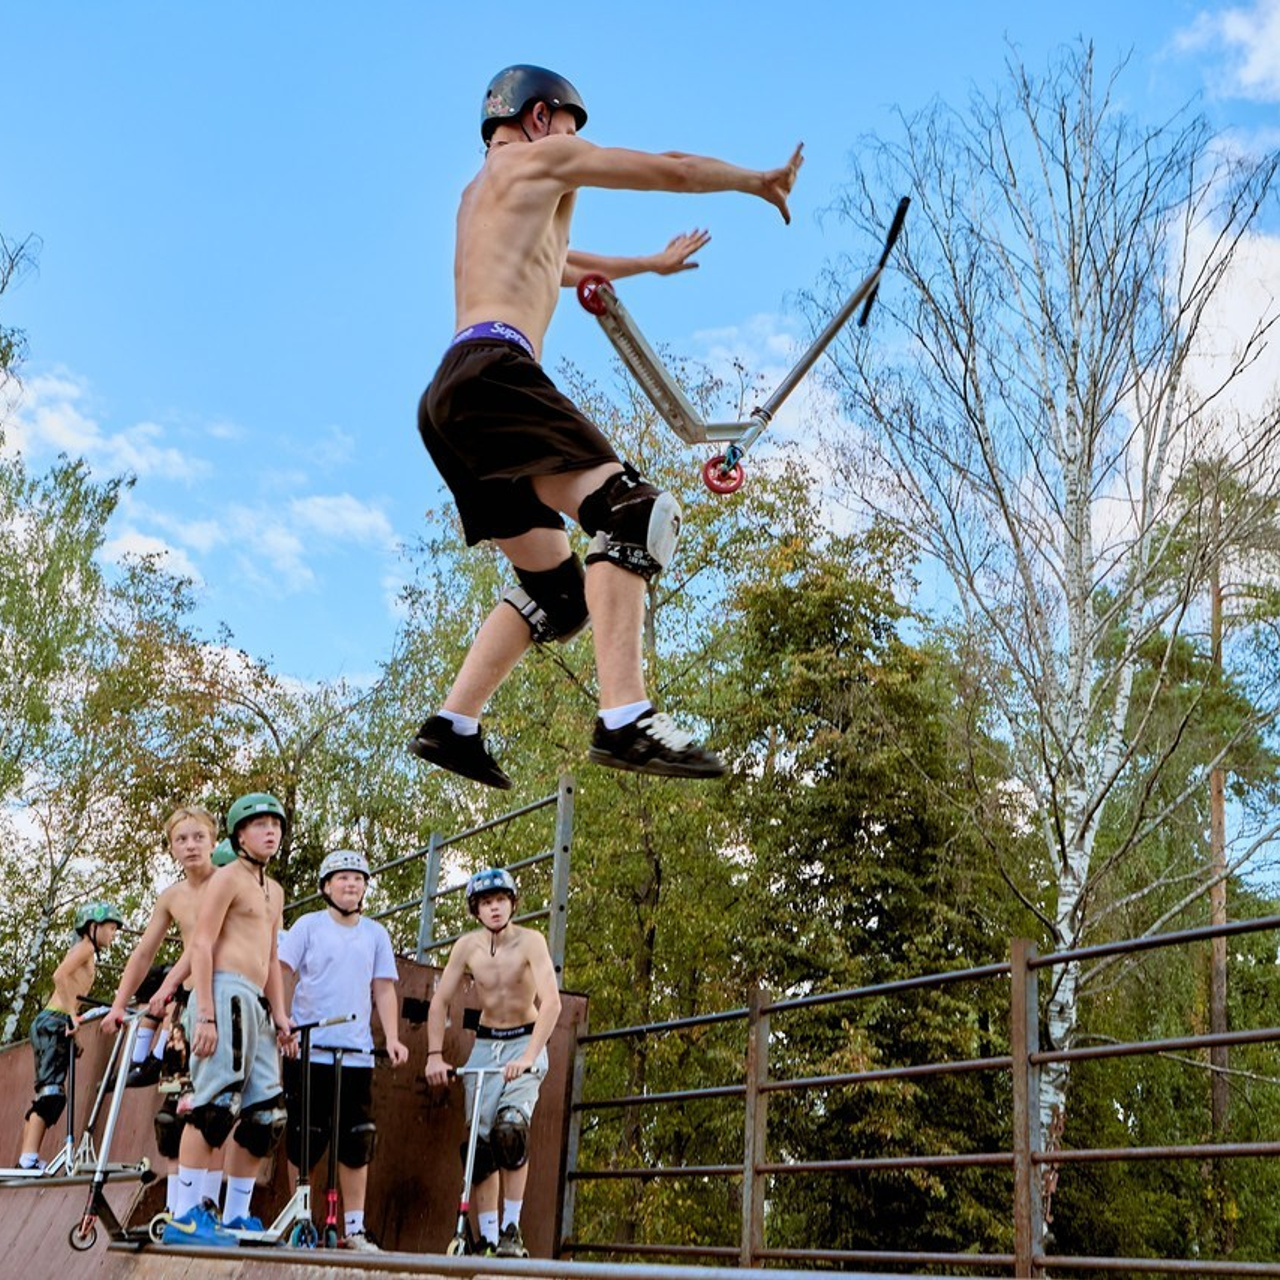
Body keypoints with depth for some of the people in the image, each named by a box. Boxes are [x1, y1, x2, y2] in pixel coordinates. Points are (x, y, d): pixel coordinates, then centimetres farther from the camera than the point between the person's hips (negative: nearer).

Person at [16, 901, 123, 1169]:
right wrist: (71, 1015, -23)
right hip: (53, 1023, -10)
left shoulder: (87, 952, 25)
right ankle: (29, 1159, -23)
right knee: (51, 1092, -16)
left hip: (48, 1024, 10)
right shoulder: (85, 947, -3)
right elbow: (60, 974, -20)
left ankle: (26, 1160, 10)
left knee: (46, 1093, 9)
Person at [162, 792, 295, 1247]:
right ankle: (184, 1218, -9)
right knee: (217, 1104, -13)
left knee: (265, 1114, 6)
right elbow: (201, 945, -10)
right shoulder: (228, 877, -2)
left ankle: (235, 1217, 13)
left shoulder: (274, 891, 24)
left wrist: (280, 1016, 17)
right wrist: (205, 1015, -18)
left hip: (256, 1005, 9)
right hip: (226, 994, -9)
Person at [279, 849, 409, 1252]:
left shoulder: (376, 934, 12)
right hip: (308, 1049, -2)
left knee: (357, 1142, 1)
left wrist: (392, 1038, 1)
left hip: (357, 1053, 2)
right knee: (304, 1141, 2)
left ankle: (354, 1227, 9)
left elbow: (383, 989, 12)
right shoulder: (308, 925, 4)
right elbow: (281, 973, 1)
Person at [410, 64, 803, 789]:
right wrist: (761, 180, 28)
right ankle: (626, 720, -36)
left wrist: (650, 264, 65)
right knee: (635, 511, -23)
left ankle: (454, 724, 4)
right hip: (493, 370, -10)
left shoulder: (482, 196, 36)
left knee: (558, 587, 10)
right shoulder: (539, 158, 11)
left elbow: (550, 264, 54)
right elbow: (674, 170, 11)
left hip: (450, 401, 10)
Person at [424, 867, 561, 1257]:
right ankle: (488, 1238, 10)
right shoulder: (467, 946, -7)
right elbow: (439, 1002, 0)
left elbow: (551, 1002, -27)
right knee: (479, 1142, -1)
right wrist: (435, 1055, -11)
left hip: (525, 1041, -3)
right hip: (484, 1044, 4)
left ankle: (512, 1230, -10)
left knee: (510, 1129, -23)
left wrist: (529, 1057, -36)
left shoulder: (530, 941, -17)